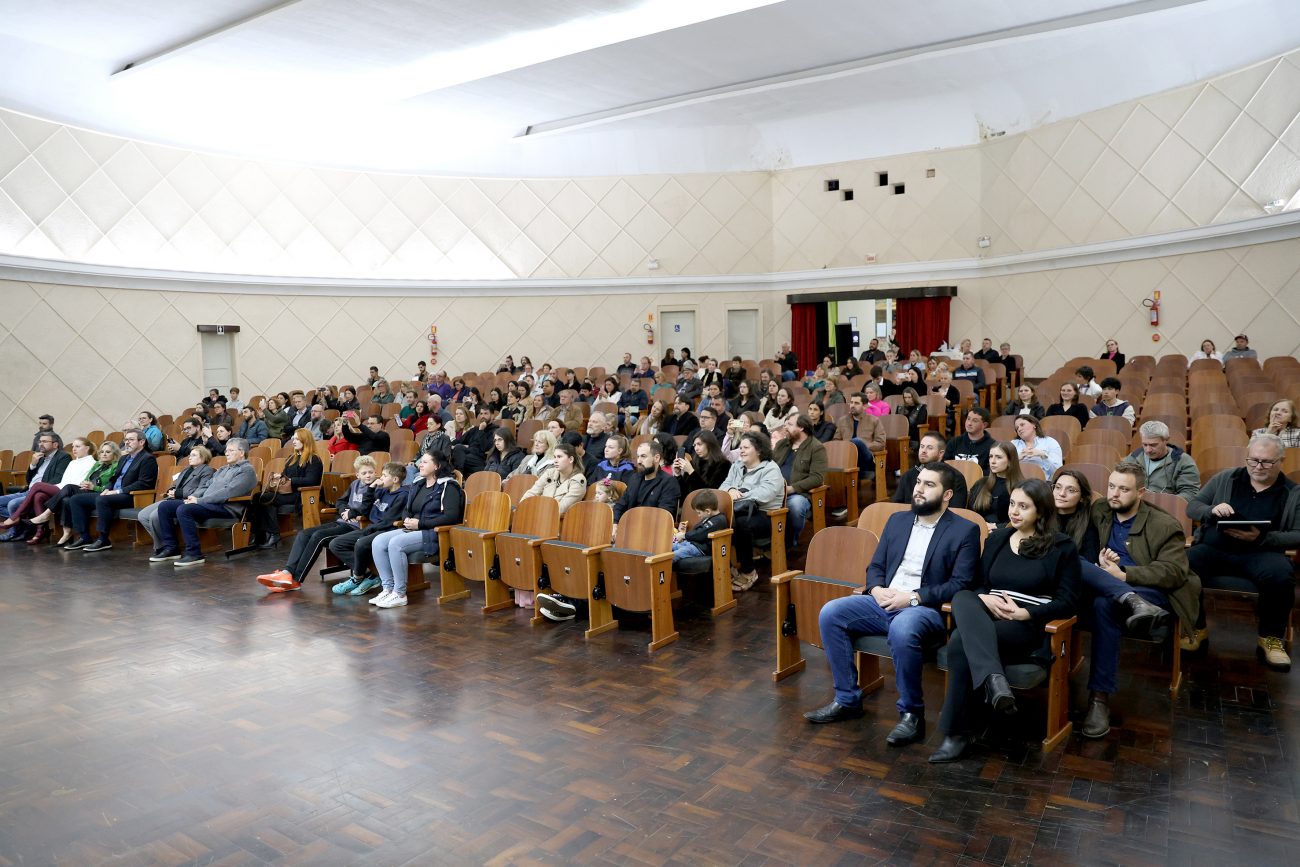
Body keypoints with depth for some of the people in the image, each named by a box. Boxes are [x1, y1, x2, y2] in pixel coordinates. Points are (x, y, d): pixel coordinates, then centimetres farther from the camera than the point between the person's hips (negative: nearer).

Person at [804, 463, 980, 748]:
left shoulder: (965, 531, 0)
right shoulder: (897, 520, 16)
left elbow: (960, 584, -8)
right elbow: (875, 566, 17)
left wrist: (913, 597, -17)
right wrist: (877, 590, -6)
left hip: (926, 609, -6)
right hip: (884, 602, 6)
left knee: (902, 629, -39)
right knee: (830, 613, -16)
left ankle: (912, 713, -16)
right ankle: (847, 700, -3)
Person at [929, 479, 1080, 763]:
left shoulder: (1062, 547, 3)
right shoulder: (996, 539, 16)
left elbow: (1067, 603, -2)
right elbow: (976, 584, 17)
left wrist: (1024, 613, -16)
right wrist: (985, 599, -8)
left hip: (1031, 626, -5)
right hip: (985, 619, 5)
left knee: (960, 642, -33)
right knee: (962, 598, -33)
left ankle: (958, 730, -23)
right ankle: (993, 678, -49)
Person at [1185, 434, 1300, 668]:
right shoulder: (1225, 478, 13)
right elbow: (1191, 507, 13)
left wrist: (1262, 538, -16)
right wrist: (1211, 510, -10)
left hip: (1261, 553, -1)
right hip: (1214, 548, 1)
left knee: (1281, 575, -35)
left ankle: (1270, 638, -8)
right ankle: (1196, 629, -7)